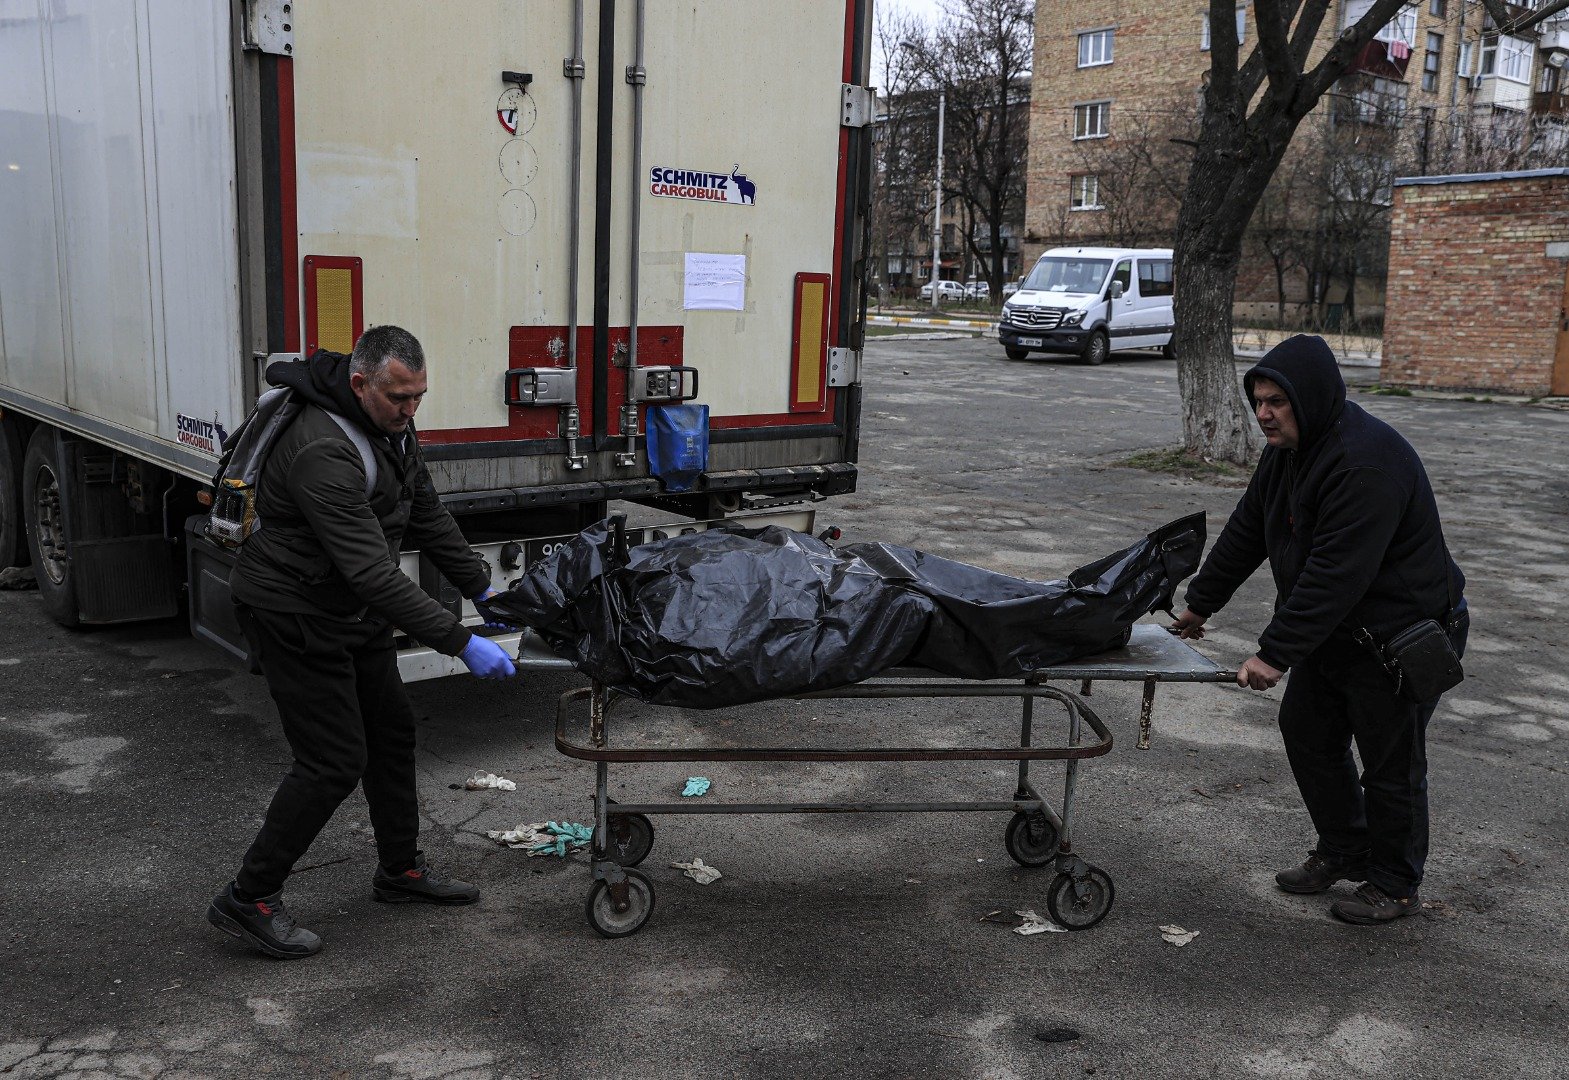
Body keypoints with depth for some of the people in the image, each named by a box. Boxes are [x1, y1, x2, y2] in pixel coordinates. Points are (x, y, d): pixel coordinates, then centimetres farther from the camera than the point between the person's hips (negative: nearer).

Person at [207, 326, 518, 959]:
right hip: (295, 616, -9)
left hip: (356, 615, 9)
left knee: (391, 734, 15)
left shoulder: (392, 425, -1)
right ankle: (247, 901, 7)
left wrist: (482, 587, 9)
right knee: (334, 762, -7)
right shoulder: (324, 453, -32)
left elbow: (426, 516, 11)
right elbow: (373, 573, -35)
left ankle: (400, 870, 31)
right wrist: (461, 643, -36)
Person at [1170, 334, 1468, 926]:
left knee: (1391, 763, 4)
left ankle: (1394, 885, 23)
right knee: (1308, 735, 17)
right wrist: (1200, 602, 16)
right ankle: (1342, 852, 35)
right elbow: (1245, 532, 12)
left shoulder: (1366, 462, -30)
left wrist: (1276, 652, -32)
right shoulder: (1288, 450, 2)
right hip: (1333, 633, 10)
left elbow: (1334, 574, -33)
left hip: (1401, 637, -9)